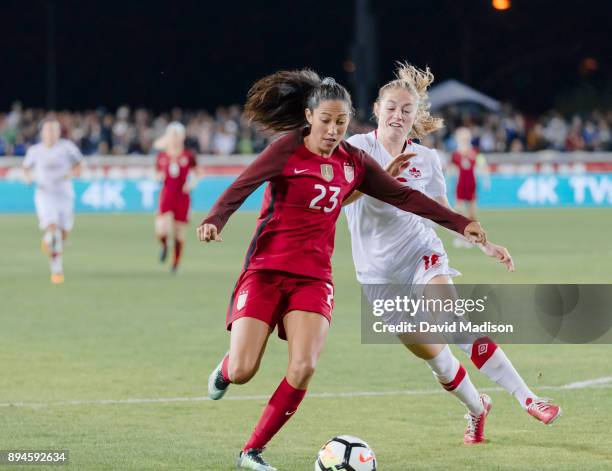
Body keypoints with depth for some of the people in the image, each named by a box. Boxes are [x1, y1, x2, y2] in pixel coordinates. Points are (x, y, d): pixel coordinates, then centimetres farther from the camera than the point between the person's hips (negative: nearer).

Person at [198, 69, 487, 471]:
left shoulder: (353, 162, 7)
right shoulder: (288, 151, -7)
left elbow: (404, 196, 14)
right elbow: (240, 188, -19)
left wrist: (461, 224, 11)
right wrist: (215, 221, -38)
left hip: (314, 278, 3)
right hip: (266, 270, -3)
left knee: (304, 368, -18)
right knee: (242, 371, -11)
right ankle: (225, 369, 30)